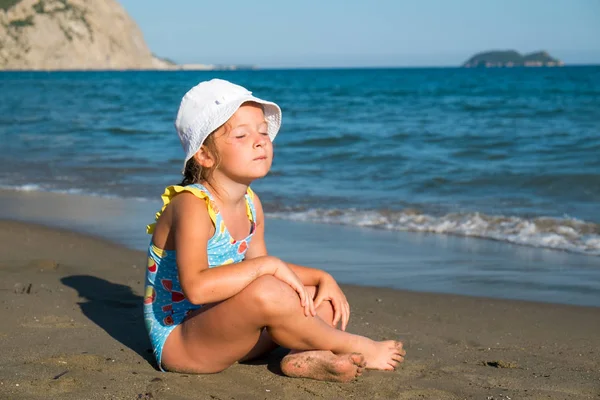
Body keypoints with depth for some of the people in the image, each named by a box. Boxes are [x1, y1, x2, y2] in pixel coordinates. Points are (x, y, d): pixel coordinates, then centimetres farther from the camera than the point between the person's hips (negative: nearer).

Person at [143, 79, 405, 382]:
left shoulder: (250, 204, 5)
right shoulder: (193, 206, -22)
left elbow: (258, 268, 17)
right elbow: (196, 286, -36)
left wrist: (322, 278, 4)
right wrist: (268, 266, -29)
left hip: (222, 333, 9)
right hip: (178, 343, -9)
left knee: (325, 300, 9)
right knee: (266, 292, -34)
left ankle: (307, 358, -21)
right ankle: (351, 346, -12)